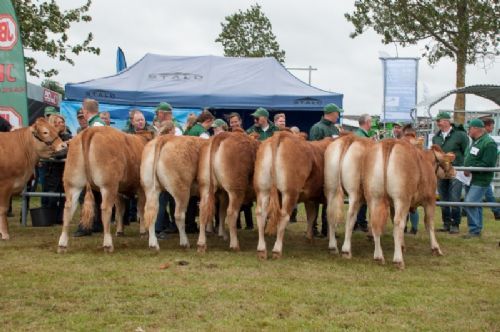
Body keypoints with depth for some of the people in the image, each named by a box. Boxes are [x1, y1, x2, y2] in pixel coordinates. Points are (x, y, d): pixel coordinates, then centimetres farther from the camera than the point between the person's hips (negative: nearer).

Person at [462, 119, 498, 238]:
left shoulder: (489, 143, -16)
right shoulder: (475, 141, 13)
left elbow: (488, 164, -22)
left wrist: (471, 169, -19)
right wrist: (466, 168, 6)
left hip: (480, 180, -9)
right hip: (471, 179, 9)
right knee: (475, 204, 15)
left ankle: (475, 230, -7)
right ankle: (477, 229, 25)